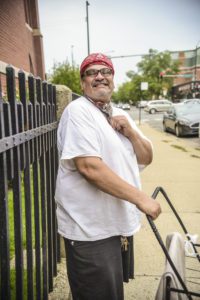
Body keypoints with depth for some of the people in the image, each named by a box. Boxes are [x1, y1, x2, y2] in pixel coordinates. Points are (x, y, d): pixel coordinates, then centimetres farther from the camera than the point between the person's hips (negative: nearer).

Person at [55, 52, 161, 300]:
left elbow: (146, 159, 10)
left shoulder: (121, 115, 11)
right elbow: (89, 168, -26)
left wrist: (130, 131, -9)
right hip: (90, 231, -8)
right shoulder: (78, 111, -15)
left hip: (115, 223, 8)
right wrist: (141, 198, -24)